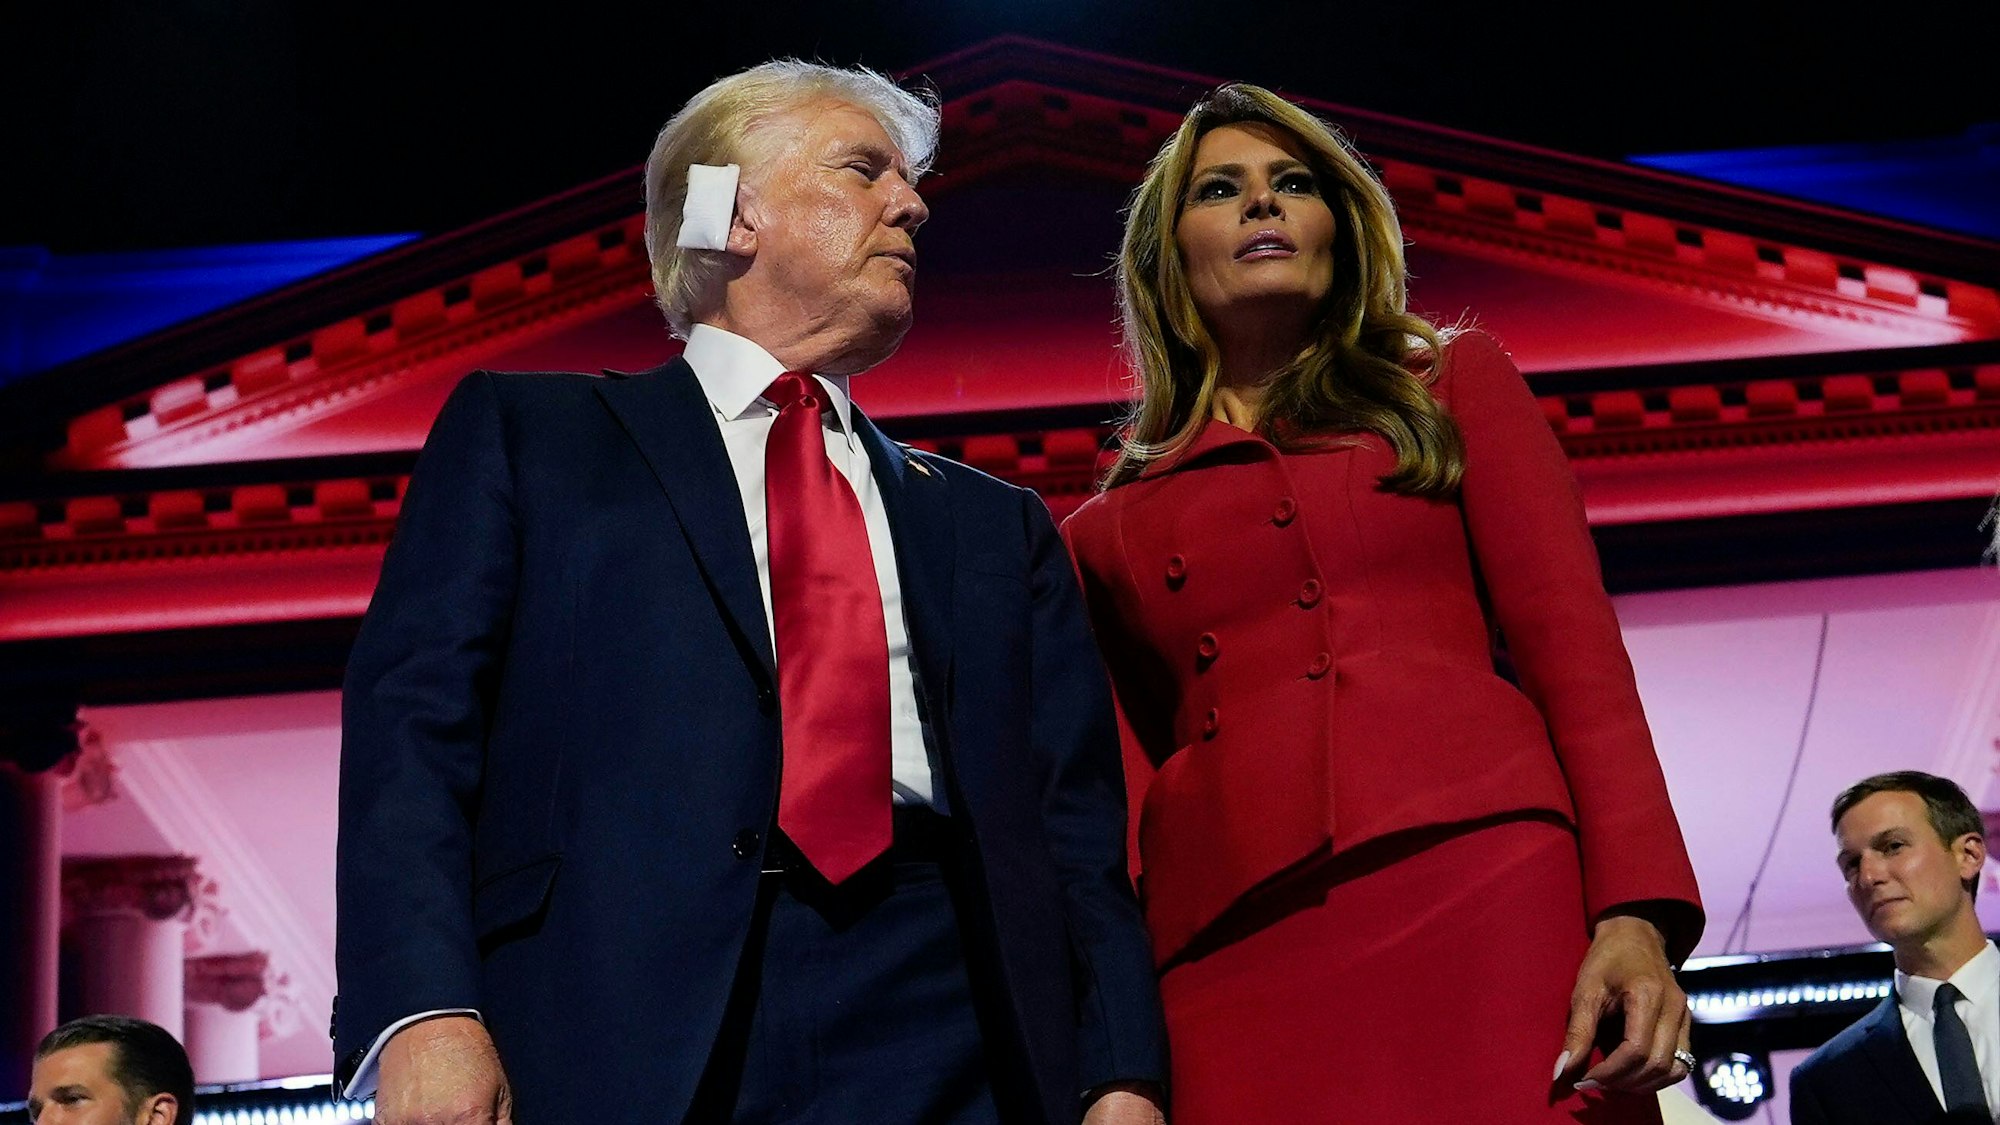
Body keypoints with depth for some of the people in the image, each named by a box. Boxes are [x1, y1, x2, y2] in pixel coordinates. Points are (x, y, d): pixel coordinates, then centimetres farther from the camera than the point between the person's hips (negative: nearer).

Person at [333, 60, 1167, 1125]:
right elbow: (413, 721, 2)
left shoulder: (996, 525, 24)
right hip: (618, 1033, -3)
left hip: (941, 1039, 3)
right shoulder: (524, 433, 15)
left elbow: (1077, 824, 15)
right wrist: (423, 1014, -14)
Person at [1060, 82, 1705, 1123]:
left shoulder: (1455, 384, 19)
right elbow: (1116, 801, 17)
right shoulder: (1105, 533, 22)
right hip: (1232, 964, 1)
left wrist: (1637, 916, -7)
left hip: (1482, 897, -1)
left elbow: (1573, 644, 7)